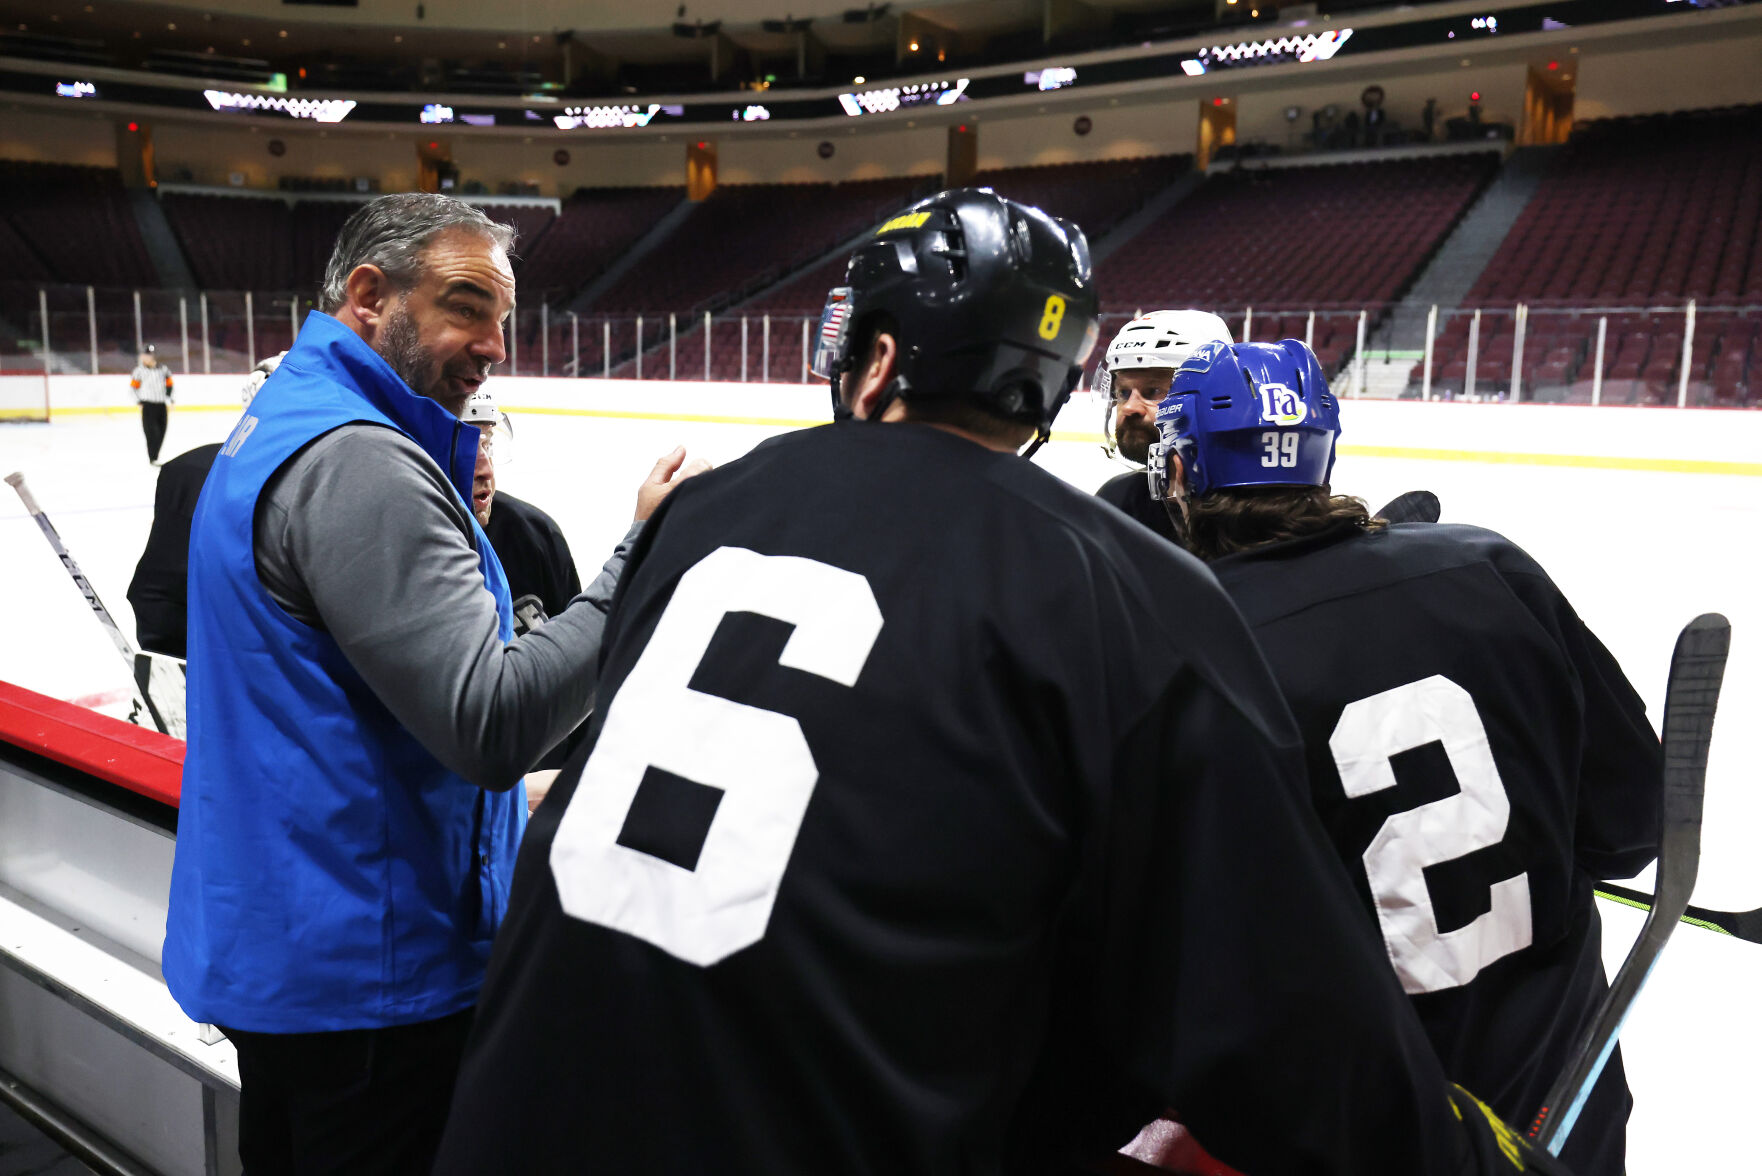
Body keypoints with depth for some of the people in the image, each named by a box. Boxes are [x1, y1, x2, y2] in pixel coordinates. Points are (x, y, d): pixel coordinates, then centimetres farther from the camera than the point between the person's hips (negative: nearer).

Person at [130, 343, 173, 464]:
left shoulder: (163, 369, 8)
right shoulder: (140, 370, -5)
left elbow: (169, 384, 20)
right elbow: (133, 386, 0)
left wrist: (168, 398, 12)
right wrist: (139, 401, -6)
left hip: (161, 404, 5)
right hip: (148, 405, -5)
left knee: (161, 432, 6)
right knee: (152, 432, -12)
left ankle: (154, 456, 19)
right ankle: (152, 459, -9)